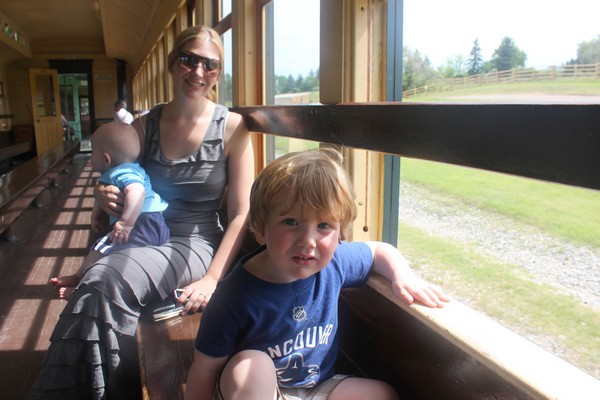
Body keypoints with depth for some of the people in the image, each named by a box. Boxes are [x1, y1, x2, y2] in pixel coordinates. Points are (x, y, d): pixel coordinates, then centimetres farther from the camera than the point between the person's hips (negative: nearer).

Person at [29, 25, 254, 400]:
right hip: (143, 240, 4)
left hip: (195, 246, -3)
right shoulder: (145, 126, 9)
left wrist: (211, 279, -18)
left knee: (106, 279, -30)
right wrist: (107, 197, -4)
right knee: (101, 283, -30)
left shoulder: (232, 127, -4)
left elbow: (240, 214, -6)